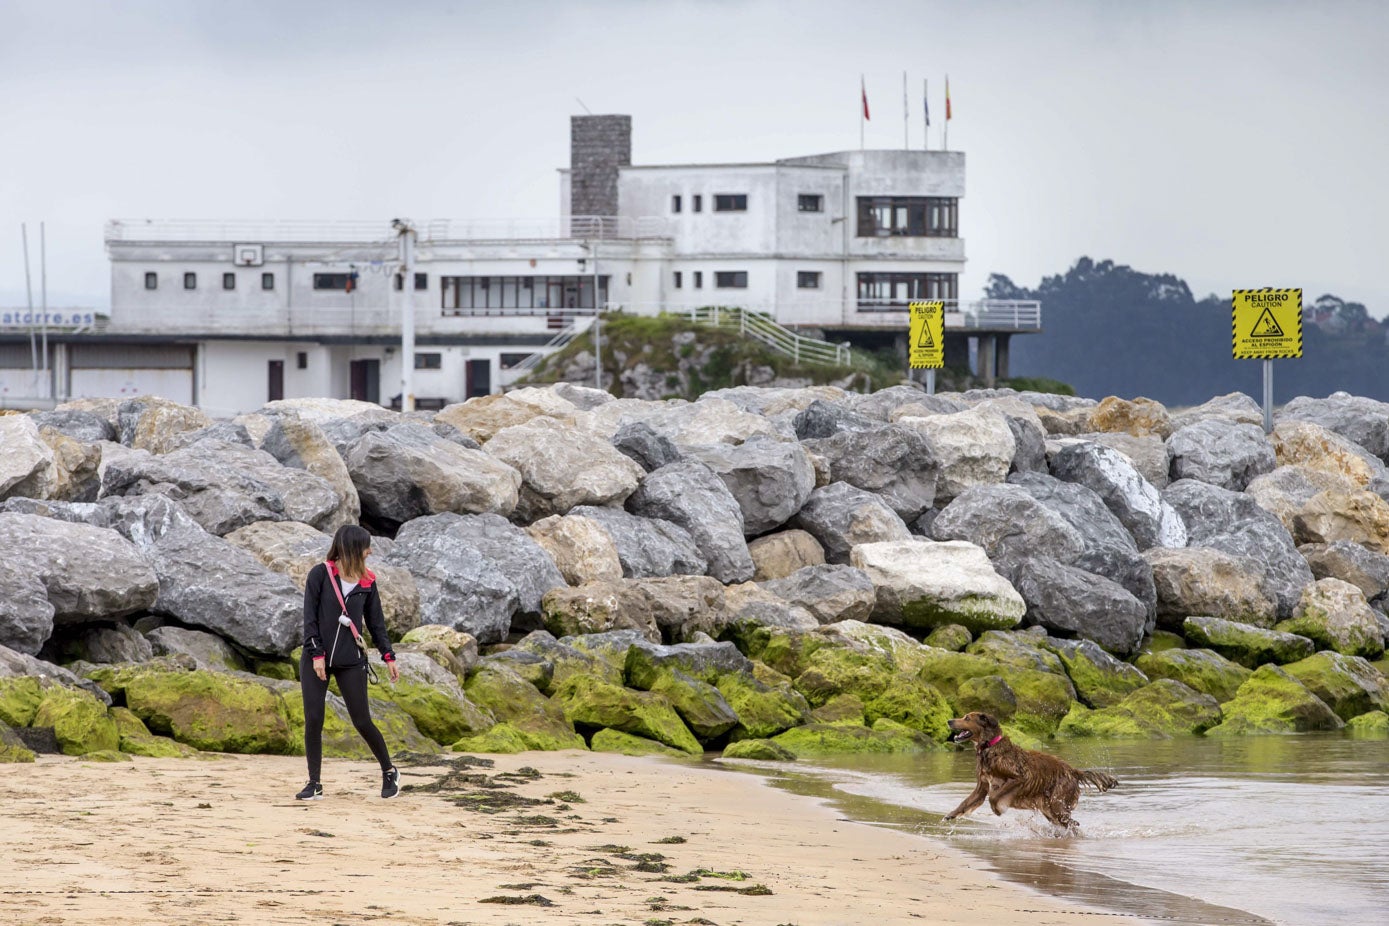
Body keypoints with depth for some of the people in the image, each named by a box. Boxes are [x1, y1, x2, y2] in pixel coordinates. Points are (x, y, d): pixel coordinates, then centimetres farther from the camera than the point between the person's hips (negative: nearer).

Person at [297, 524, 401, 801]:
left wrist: (388, 656, 6)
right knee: (313, 720, -4)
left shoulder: (367, 582, 5)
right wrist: (317, 654, -12)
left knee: (362, 721, 0)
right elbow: (310, 617, -5)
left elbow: (376, 622, 12)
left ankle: (389, 772, 19)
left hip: (351, 661, 1)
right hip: (316, 659, -1)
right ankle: (314, 783, 6)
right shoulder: (320, 574, -4)